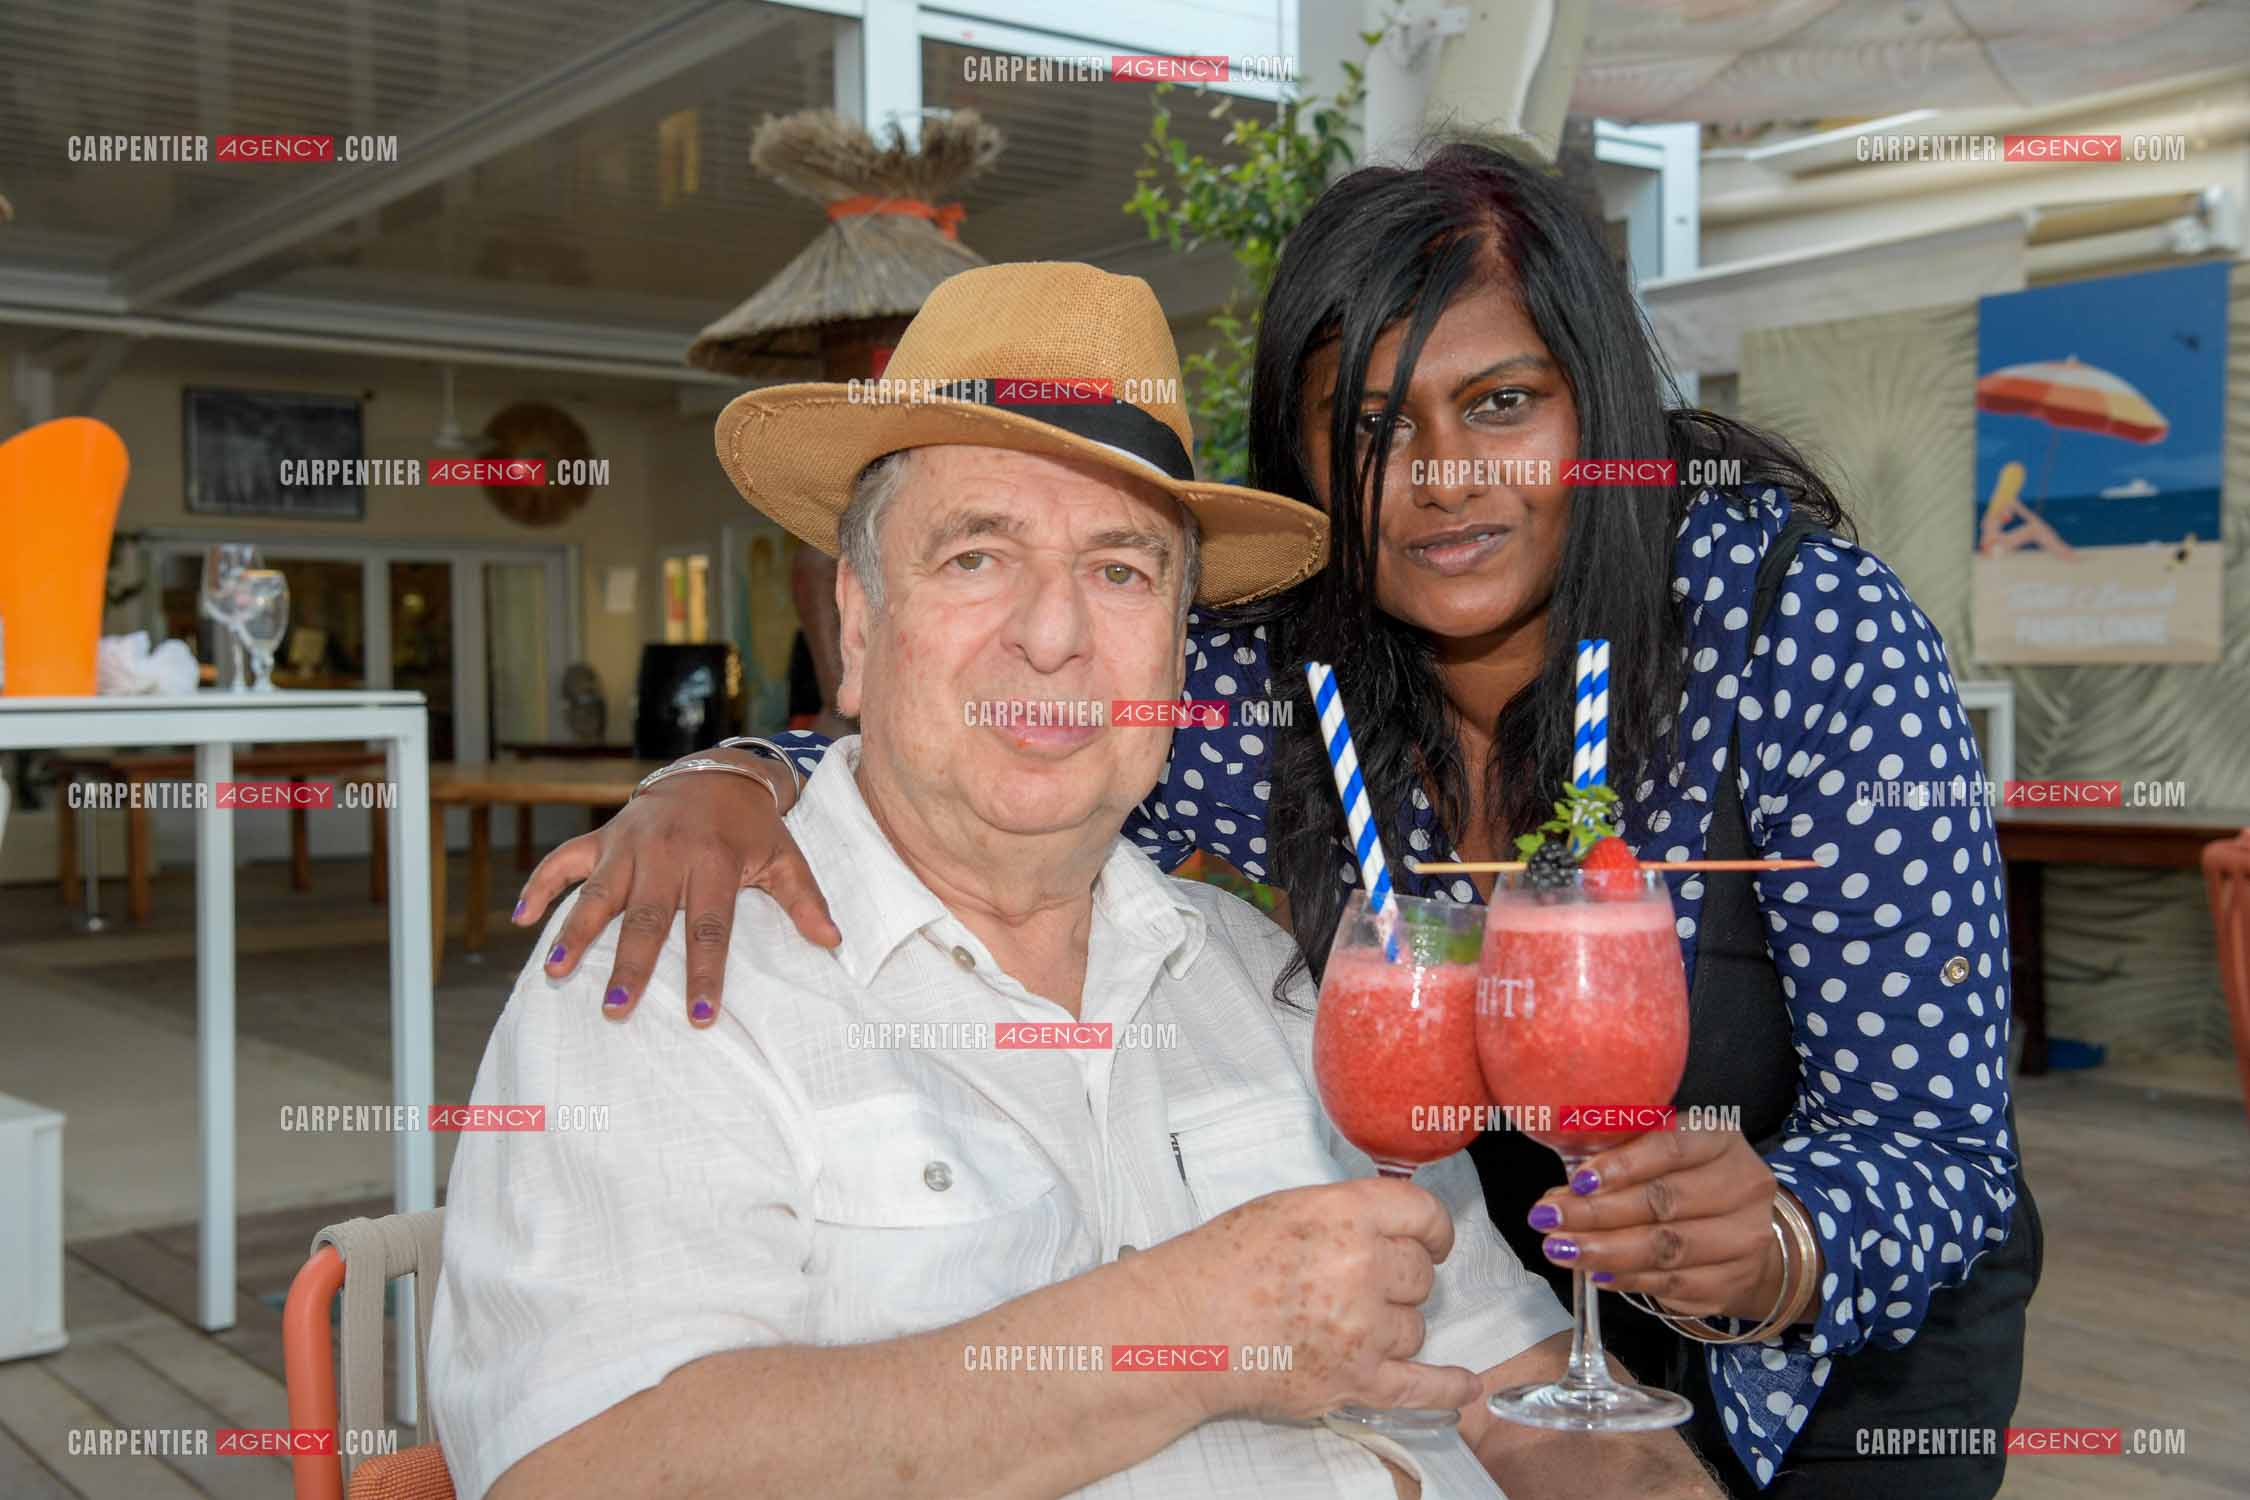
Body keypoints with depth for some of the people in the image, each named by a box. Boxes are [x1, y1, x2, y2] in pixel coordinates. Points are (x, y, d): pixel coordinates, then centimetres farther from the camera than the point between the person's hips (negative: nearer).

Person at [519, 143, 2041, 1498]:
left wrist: (1772, 1247, -47)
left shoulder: (1806, 624, -25)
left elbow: (1934, 1145, -25)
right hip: (1496, 1336, 2)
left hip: (1849, 1342, -1)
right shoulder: (1276, 677, -18)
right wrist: (731, 784, -31)